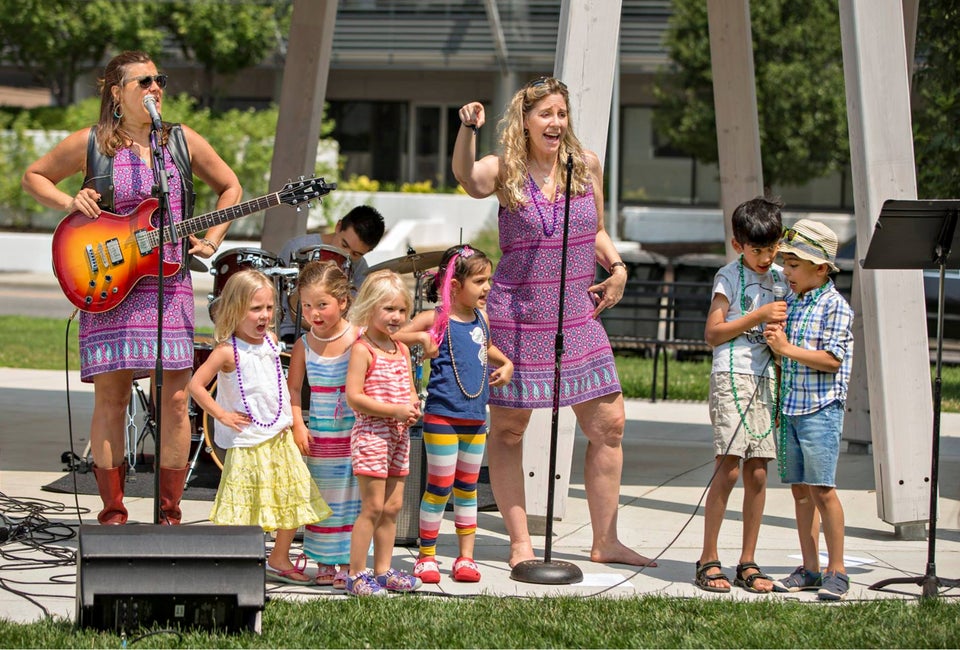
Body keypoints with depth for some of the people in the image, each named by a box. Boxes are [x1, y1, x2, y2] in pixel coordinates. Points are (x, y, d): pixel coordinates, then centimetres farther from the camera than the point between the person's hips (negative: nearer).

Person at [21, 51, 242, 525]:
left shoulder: (184, 142, 8)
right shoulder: (89, 144, 3)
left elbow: (229, 187, 19)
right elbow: (33, 176, 15)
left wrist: (211, 240, 6)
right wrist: (69, 203, -2)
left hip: (170, 284, 1)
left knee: (174, 399, -3)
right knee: (111, 397, -2)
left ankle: (169, 513, 6)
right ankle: (113, 513, 5)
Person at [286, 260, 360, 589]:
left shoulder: (358, 340, -11)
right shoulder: (304, 345, -1)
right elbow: (293, 388, 6)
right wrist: (298, 425, -1)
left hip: (355, 435, -3)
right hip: (319, 437, 3)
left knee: (352, 498, 2)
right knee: (322, 499, 8)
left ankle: (347, 564, 11)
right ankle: (324, 564, 18)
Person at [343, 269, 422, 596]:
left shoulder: (402, 350, 13)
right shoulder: (362, 350, -11)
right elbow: (353, 397, -17)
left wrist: (413, 405, -4)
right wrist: (394, 410, -20)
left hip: (399, 435, 8)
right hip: (371, 433, -8)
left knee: (393, 506, 10)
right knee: (373, 505, -8)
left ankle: (383, 570, 19)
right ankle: (356, 574, -3)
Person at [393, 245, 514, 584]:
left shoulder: (481, 319, 10)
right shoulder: (436, 319, -8)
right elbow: (391, 339, -11)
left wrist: (506, 363, 15)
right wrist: (420, 337, -25)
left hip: (476, 418, 6)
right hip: (442, 416, -6)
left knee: (467, 488, 11)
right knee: (440, 486, -3)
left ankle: (466, 557, 17)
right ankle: (426, 557, 9)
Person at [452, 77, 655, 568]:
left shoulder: (587, 166, 6)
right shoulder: (506, 172, -7)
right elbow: (467, 177, -30)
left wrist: (616, 268, 3)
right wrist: (468, 129, -46)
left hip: (578, 318, 4)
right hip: (517, 318, -4)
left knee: (608, 425, 4)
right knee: (508, 429, 2)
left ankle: (605, 542, 15)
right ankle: (520, 543, 13)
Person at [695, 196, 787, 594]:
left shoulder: (779, 278, 15)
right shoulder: (730, 277, -1)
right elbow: (713, 333, -7)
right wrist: (758, 316, -12)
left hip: (766, 380, 5)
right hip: (732, 377, -5)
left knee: (757, 472, 2)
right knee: (729, 467, -11)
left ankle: (748, 562, 7)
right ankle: (708, 559, -6)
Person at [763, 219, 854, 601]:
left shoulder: (835, 306, -8)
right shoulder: (790, 303, 13)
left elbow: (832, 359, -16)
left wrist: (788, 349, -16)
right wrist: (775, 344, 5)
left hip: (821, 409, -7)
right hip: (790, 407, 7)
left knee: (822, 489, -9)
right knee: (800, 489, 8)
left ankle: (836, 571, -3)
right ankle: (809, 569, 13)